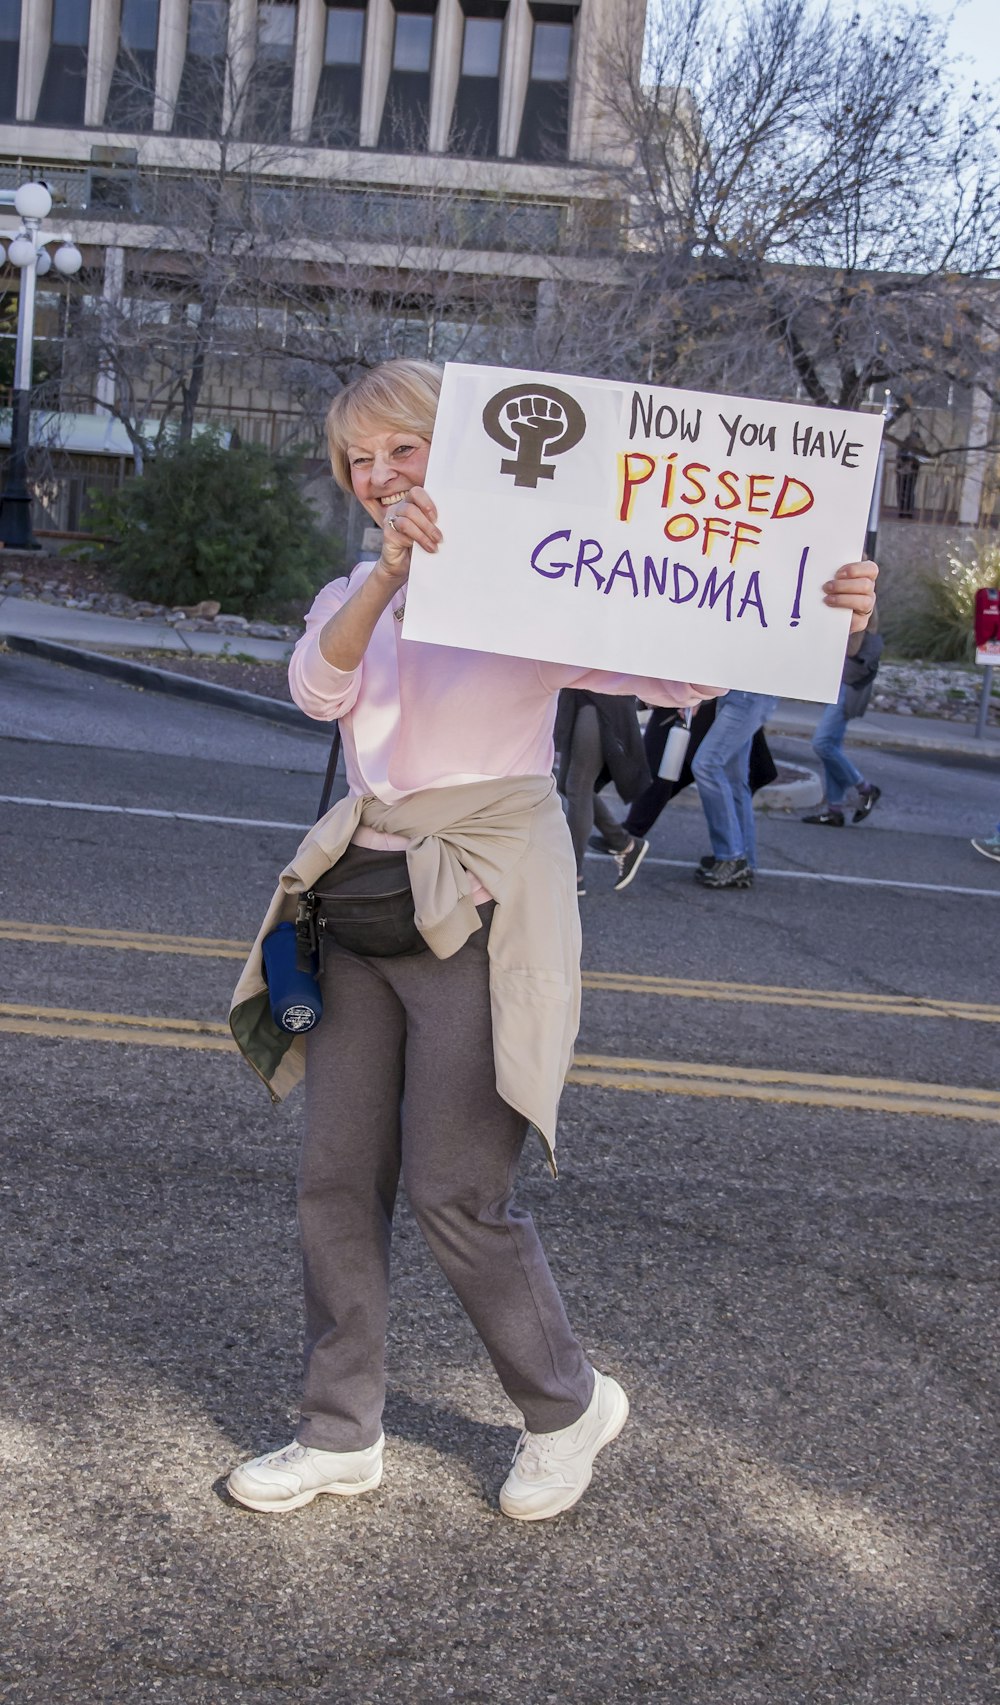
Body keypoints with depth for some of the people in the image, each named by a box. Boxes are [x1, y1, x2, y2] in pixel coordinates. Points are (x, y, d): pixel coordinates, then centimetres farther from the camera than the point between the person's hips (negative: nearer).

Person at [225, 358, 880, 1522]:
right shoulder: (352, 597, 12)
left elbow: (673, 672, -15)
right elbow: (319, 689, -12)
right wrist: (389, 572, -29)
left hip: (483, 911, -6)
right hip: (365, 901, 6)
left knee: (456, 1195, -3)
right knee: (336, 1179, 8)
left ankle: (569, 1403, 21)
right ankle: (342, 1435, 23)